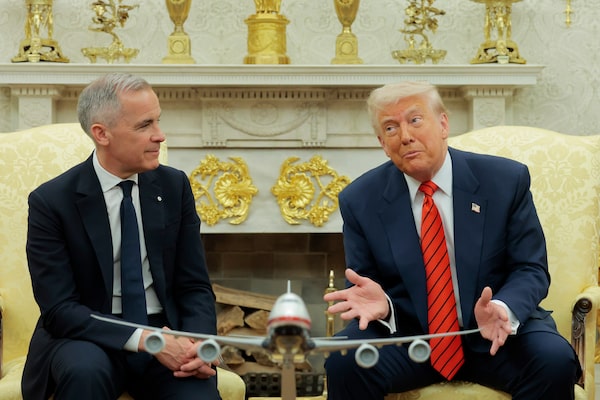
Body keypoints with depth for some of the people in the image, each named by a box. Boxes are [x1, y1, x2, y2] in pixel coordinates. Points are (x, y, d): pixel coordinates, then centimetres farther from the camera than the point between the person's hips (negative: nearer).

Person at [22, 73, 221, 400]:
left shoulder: (174, 186, 2)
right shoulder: (51, 201, -9)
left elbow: (194, 286, 5)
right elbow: (59, 309, -13)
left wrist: (200, 345, -16)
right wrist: (143, 339, -25)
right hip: (89, 338, -2)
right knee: (85, 371, -35)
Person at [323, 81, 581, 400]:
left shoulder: (506, 180, -4)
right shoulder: (359, 201, -2)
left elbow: (531, 269, -2)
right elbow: (363, 285, 3)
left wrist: (503, 309, -24)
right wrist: (379, 303, -23)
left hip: (496, 334, 0)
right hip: (405, 334, 0)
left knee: (555, 361, -29)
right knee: (344, 361, -28)